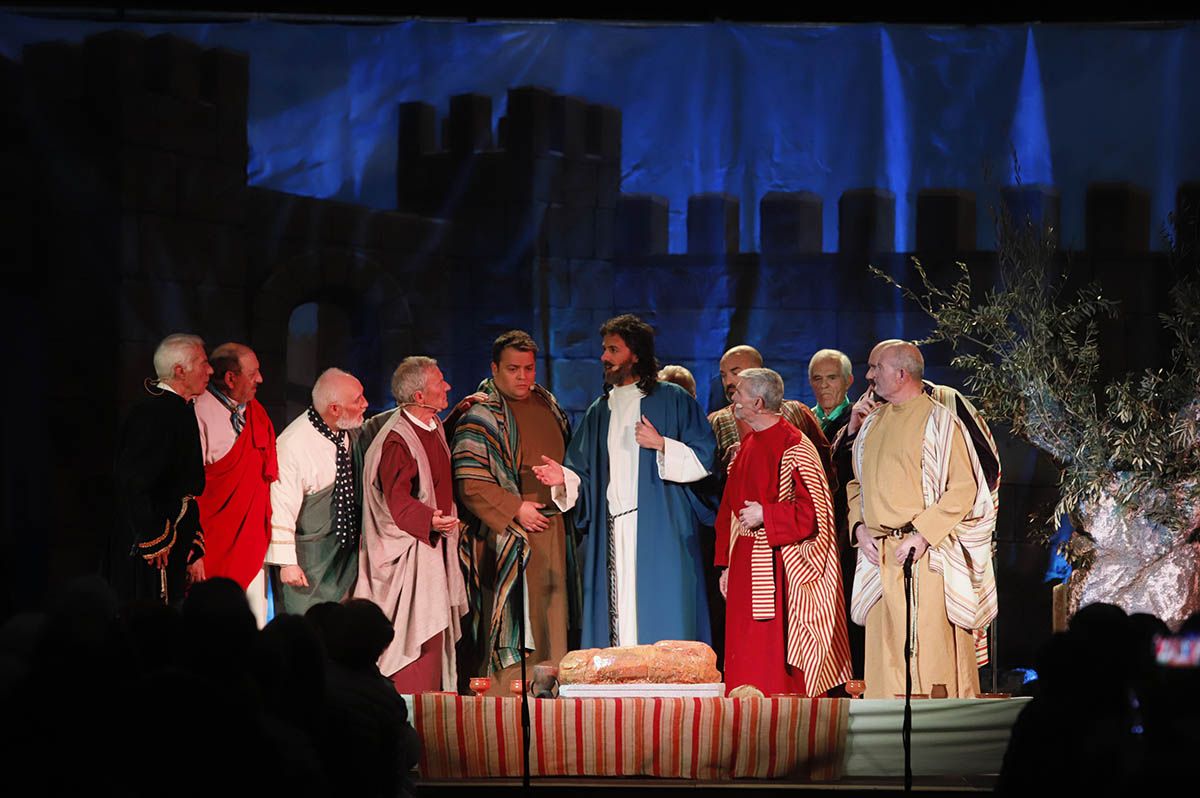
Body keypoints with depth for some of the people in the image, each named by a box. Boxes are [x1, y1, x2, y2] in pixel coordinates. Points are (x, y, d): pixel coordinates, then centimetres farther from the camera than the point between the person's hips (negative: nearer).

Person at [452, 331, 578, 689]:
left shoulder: (547, 405, 13)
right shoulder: (480, 416, -8)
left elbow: (567, 458, 29)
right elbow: (468, 482, -14)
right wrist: (516, 509, -17)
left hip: (553, 530, 6)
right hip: (507, 535, -6)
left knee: (551, 624, 6)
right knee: (512, 628, -7)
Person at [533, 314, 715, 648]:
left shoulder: (672, 400, 4)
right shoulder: (600, 411, 19)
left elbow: (703, 458, 0)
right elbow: (586, 476, 16)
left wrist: (663, 445, -13)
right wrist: (565, 478, -4)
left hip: (660, 532, -5)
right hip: (611, 532, 5)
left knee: (661, 618, -9)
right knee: (618, 617, -1)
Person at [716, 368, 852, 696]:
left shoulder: (793, 447, -12)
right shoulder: (748, 447, 14)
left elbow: (814, 509, -17)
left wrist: (764, 515, -17)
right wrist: (726, 565, 14)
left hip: (779, 570, -8)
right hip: (746, 569, 8)